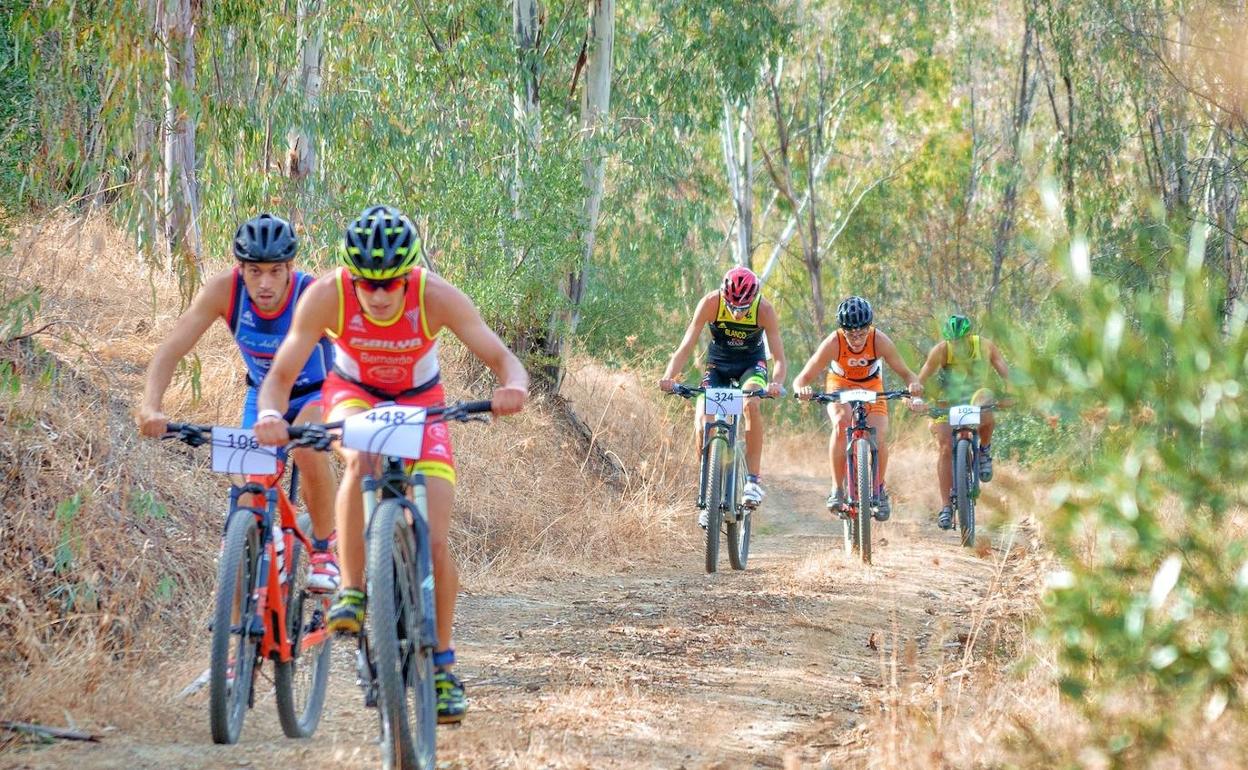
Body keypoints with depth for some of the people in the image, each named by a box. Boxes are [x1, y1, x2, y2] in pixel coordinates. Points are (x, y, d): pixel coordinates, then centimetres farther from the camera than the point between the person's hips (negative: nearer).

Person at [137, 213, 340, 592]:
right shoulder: (224, 290, -27)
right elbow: (170, 351, -30)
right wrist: (151, 407, -47)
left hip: (318, 393, -3)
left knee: (308, 448, -33)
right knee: (253, 493, -9)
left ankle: (325, 547, -12)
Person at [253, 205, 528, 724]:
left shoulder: (436, 297, -31)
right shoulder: (326, 296, -30)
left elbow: (501, 357, -31)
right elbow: (282, 373, -28)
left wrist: (513, 386, -54)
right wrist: (270, 414, -50)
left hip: (420, 402, 0)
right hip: (353, 393, 0)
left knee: (434, 545, -10)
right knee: (362, 461, -38)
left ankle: (441, 665, 7)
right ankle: (351, 592, -24)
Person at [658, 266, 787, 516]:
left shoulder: (764, 310, -28)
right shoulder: (710, 303, -28)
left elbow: (779, 357, -29)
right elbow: (686, 347, -29)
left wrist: (776, 383, -51)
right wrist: (669, 376, -47)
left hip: (751, 362, -1)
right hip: (718, 363, 1)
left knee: (751, 403, -32)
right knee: (703, 420, -17)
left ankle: (753, 479, -24)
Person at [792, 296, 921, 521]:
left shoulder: (880, 341, -29)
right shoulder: (833, 343, -32)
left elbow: (905, 372, -24)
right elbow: (801, 379, -32)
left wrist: (913, 384, -47)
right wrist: (803, 390, -55)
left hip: (872, 388, 1)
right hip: (840, 387, -1)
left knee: (879, 439, -19)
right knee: (841, 423, -32)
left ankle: (879, 489, 10)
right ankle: (837, 490, -21)